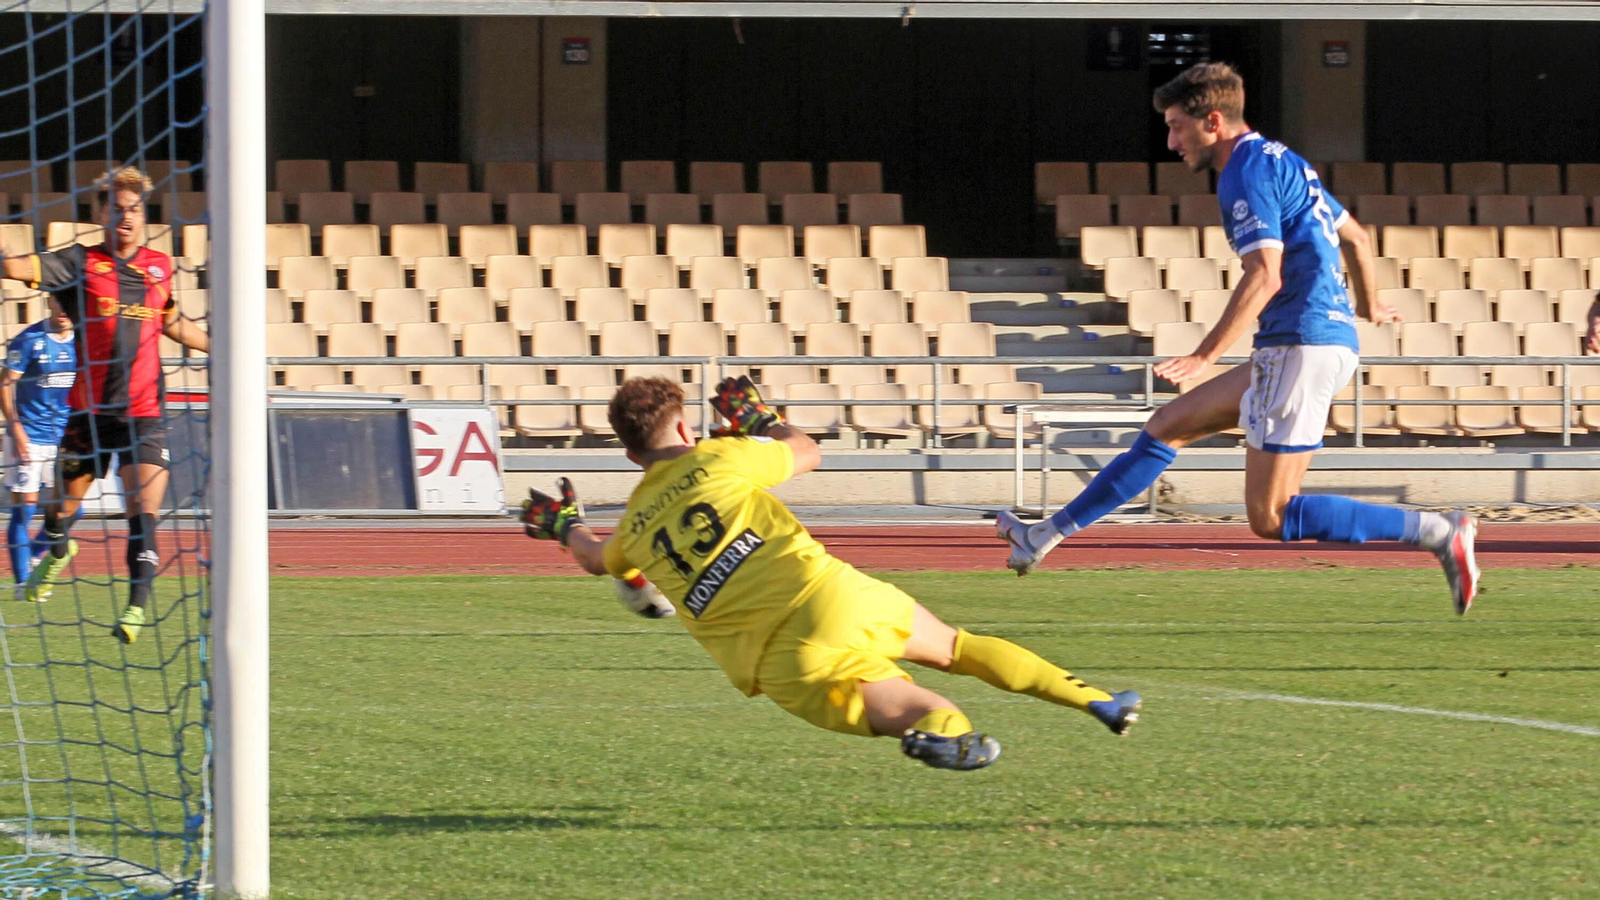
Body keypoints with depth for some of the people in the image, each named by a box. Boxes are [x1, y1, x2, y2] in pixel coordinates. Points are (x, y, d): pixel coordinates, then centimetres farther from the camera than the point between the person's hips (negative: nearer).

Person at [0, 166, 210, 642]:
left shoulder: (160, 266, 8)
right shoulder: (81, 263, -3)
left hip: (143, 412, 1)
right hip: (89, 410, -1)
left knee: (143, 509, -15)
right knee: (63, 504, 14)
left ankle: (138, 603, -12)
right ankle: (58, 551, 47)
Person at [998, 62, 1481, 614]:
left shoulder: (1247, 174, -11)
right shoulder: (1281, 163, 19)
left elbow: (1265, 275, -23)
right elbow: (1356, 237, 31)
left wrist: (1205, 357, -27)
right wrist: (1367, 306, 49)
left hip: (1302, 344, -11)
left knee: (1270, 518, -11)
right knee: (1167, 427, 15)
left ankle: (1439, 533, -15)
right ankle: (1049, 537, 20)